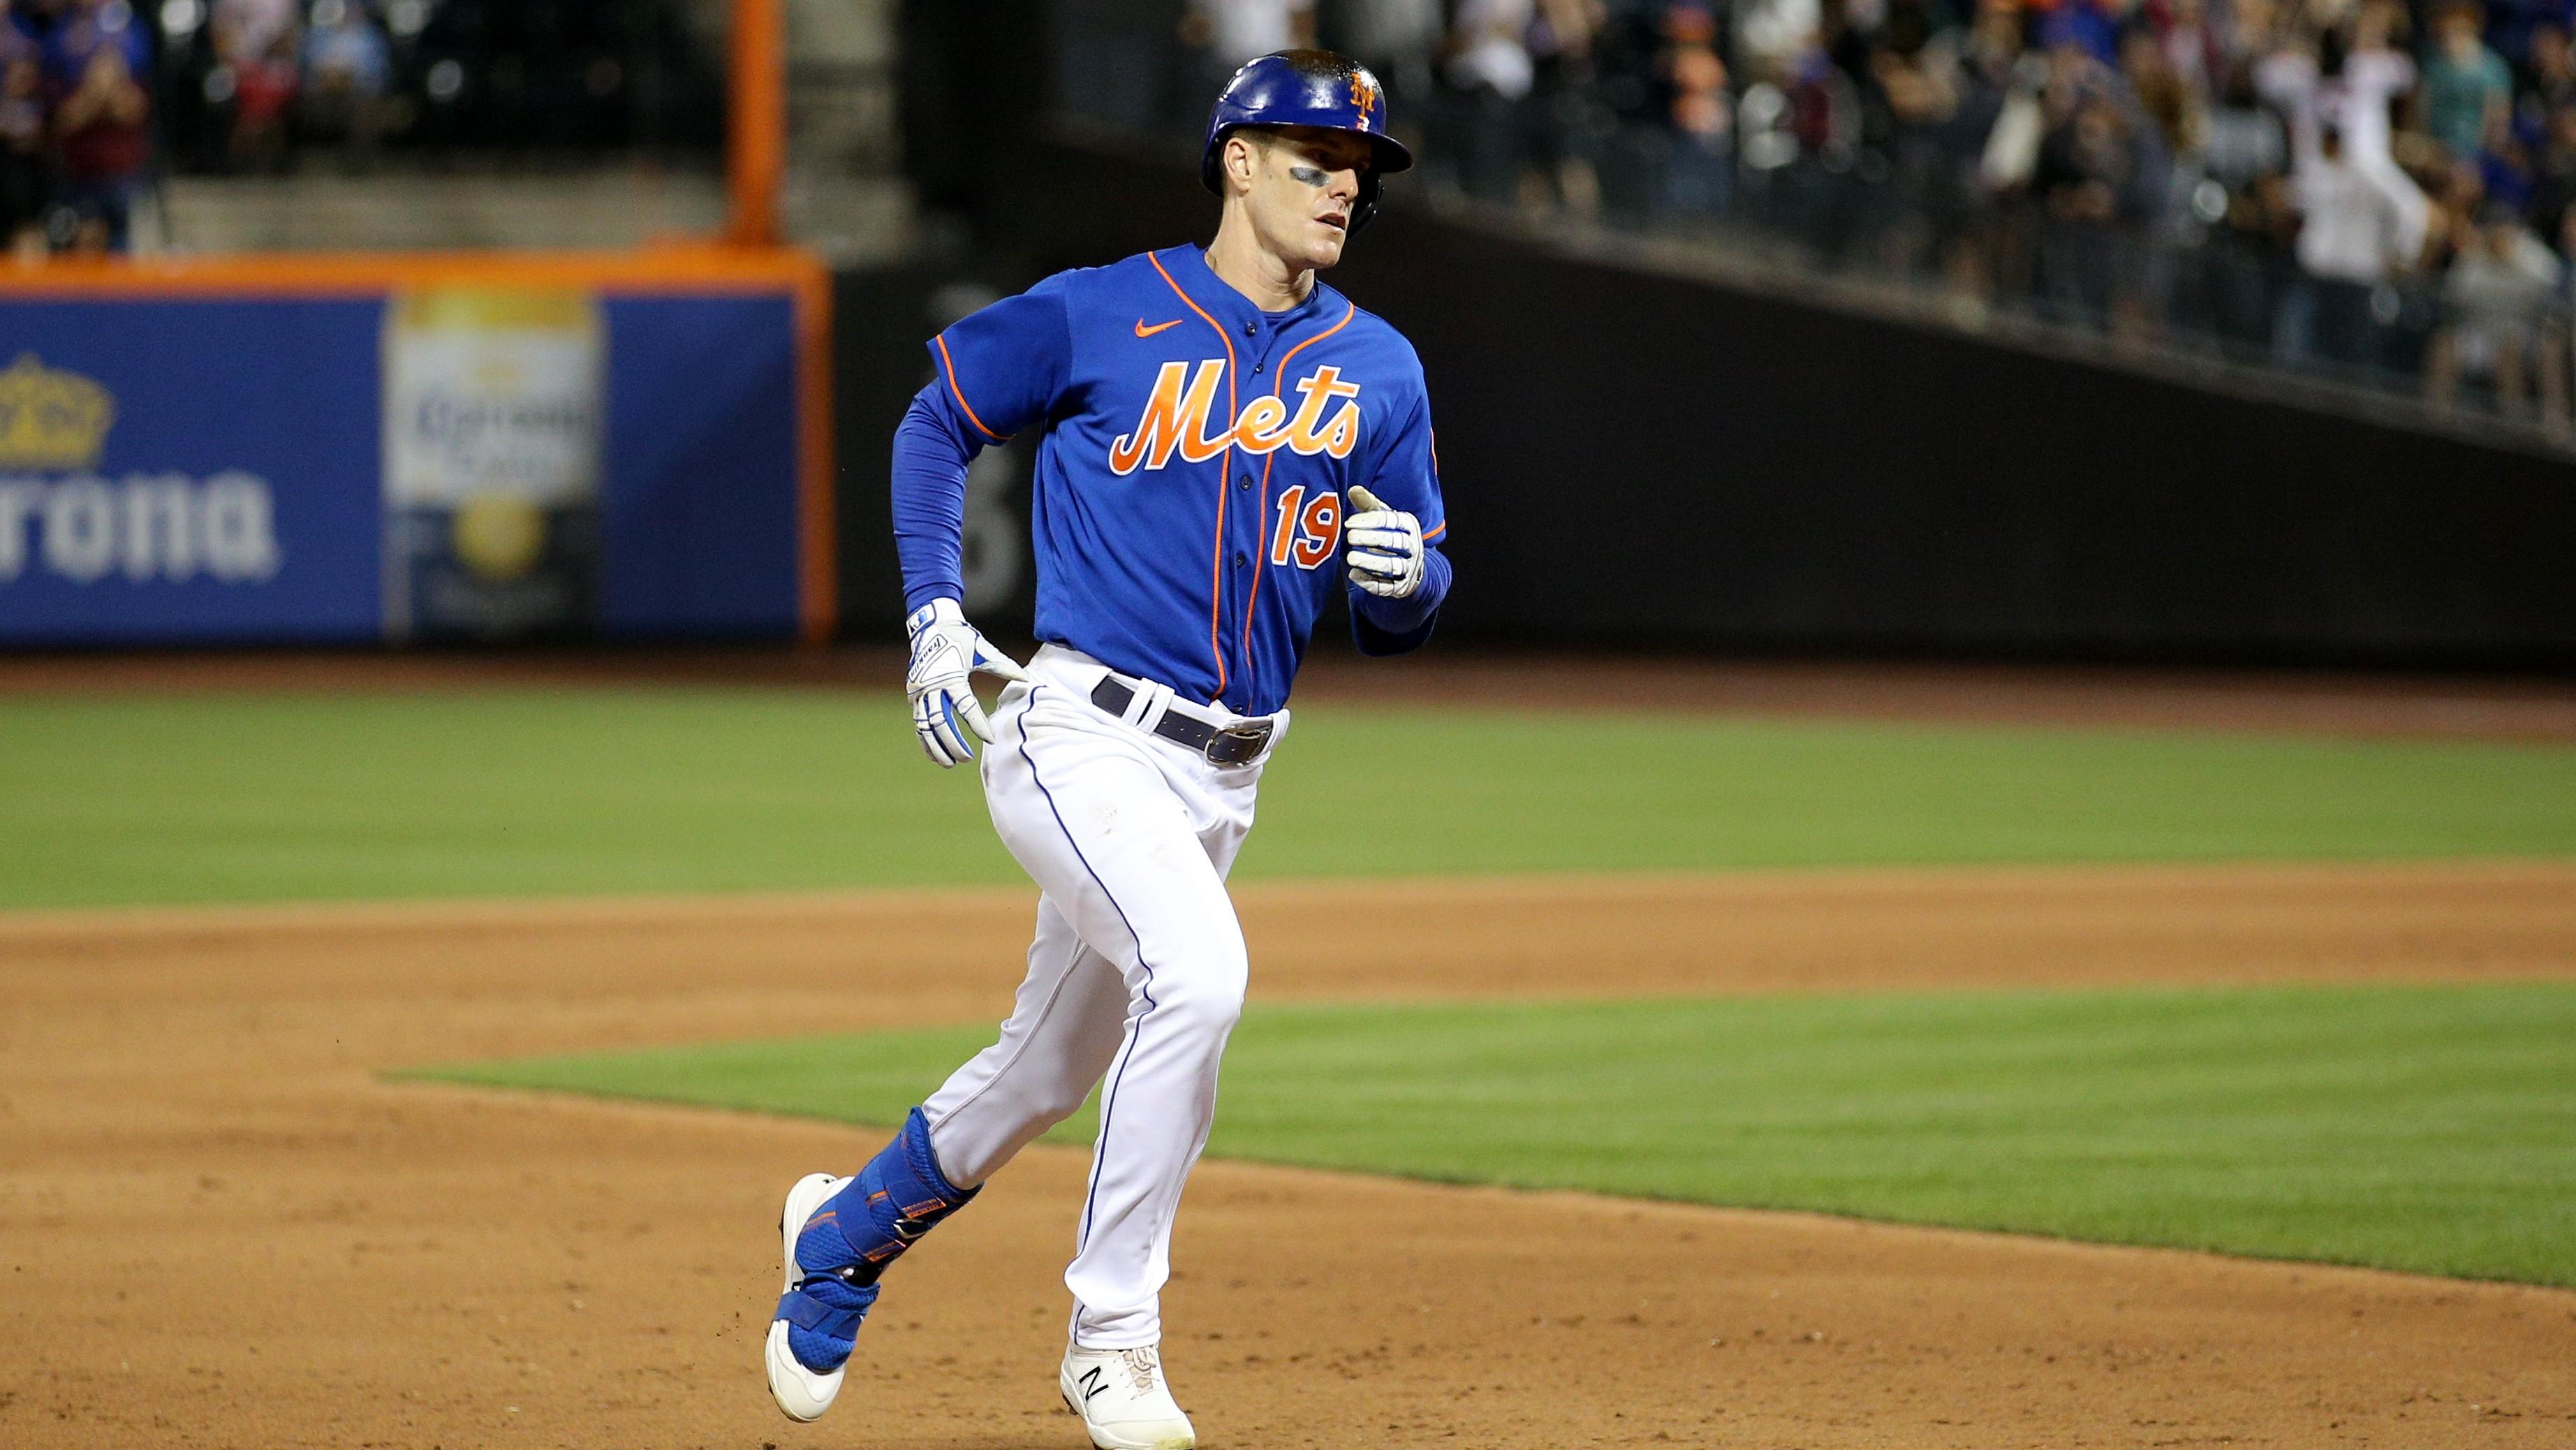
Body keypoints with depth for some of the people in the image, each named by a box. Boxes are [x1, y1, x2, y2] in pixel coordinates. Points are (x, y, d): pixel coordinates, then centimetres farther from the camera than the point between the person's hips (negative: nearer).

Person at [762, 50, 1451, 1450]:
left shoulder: (1378, 372, 8)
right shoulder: (1100, 315, -4)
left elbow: (1399, 620, 11)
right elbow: (940, 418, 10)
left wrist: (1404, 572, -13)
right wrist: (934, 613, -1)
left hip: (1223, 775, 6)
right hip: (1080, 739, -6)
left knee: (1047, 1070, 17)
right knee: (1196, 971, -29)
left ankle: (844, 1233, 45)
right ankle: (1111, 1336, -18)